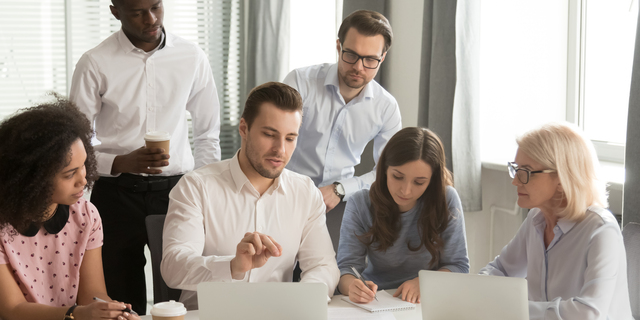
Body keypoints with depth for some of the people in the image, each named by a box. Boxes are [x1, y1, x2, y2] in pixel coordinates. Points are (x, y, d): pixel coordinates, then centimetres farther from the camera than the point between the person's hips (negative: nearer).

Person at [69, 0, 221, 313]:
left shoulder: (192, 58, 4)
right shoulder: (95, 64, -4)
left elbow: (208, 135, 13)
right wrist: (123, 163, -19)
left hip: (177, 191, 2)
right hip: (117, 194, -1)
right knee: (123, 302, 2)